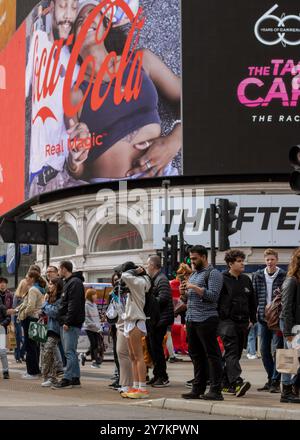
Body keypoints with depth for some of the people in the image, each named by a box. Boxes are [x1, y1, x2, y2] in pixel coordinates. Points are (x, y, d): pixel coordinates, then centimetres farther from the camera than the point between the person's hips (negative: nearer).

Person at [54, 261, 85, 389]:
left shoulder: (75, 282, -10)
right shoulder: (68, 282, 21)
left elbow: (74, 304, -19)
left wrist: (67, 322, -22)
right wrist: (63, 321, 16)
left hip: (71, 324, -10)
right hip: (66, 323, 10)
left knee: (69, 351, -10)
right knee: (70, 352, 10)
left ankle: (67, 379, -11)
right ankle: (75, 378, 12)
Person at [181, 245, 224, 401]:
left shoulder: (213, 273, -5)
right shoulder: (194, 274, 21)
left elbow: (213, 295, -17)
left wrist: (194, 287, -16)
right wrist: (184, 292, 6)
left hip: (206, 319, -9)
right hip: (191, 320, 9)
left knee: (212, 355, -6)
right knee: (196, 355, 11)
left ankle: (216, 390, -7)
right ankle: (198, 389, 18)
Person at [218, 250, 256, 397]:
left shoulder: (246, 280, 15)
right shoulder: (222, 279, -5)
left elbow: (252, 301, 22)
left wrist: (252, 319, 17)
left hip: (243, 322, 7)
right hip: (227, 321, -7)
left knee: (236, 353, 9)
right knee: (231, 352, -17)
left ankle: (226, 383, 19)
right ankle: (237, 383, -30)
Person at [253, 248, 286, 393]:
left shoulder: (284, 276, -2)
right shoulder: (258, 276, 8)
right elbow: (254, 296, 10)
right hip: (264, 317, 4)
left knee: (277, 349, -6)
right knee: (264, 350, 8)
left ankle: (275, 381, -1)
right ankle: (271, 379, 20)